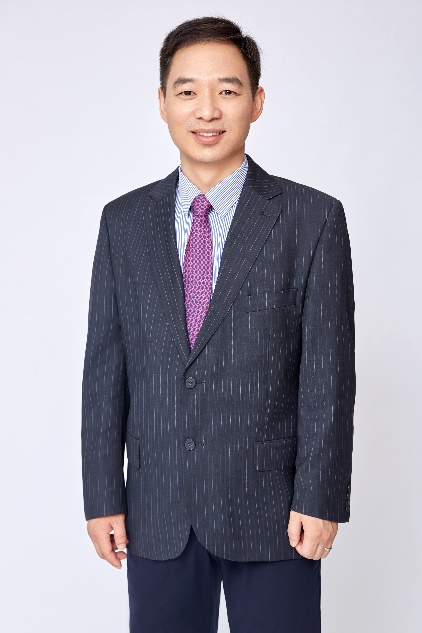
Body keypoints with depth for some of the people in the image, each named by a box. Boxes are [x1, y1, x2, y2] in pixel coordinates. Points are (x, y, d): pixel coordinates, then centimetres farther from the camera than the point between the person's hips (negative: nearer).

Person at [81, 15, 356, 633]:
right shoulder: (124, 222, 5)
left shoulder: (313, 219, -4)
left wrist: (319, 498, -10)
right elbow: (105, 366, 4)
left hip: (271, 509, -2)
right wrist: (103, 496, 1)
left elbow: (328, 369, -6)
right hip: (157, 513, 3)